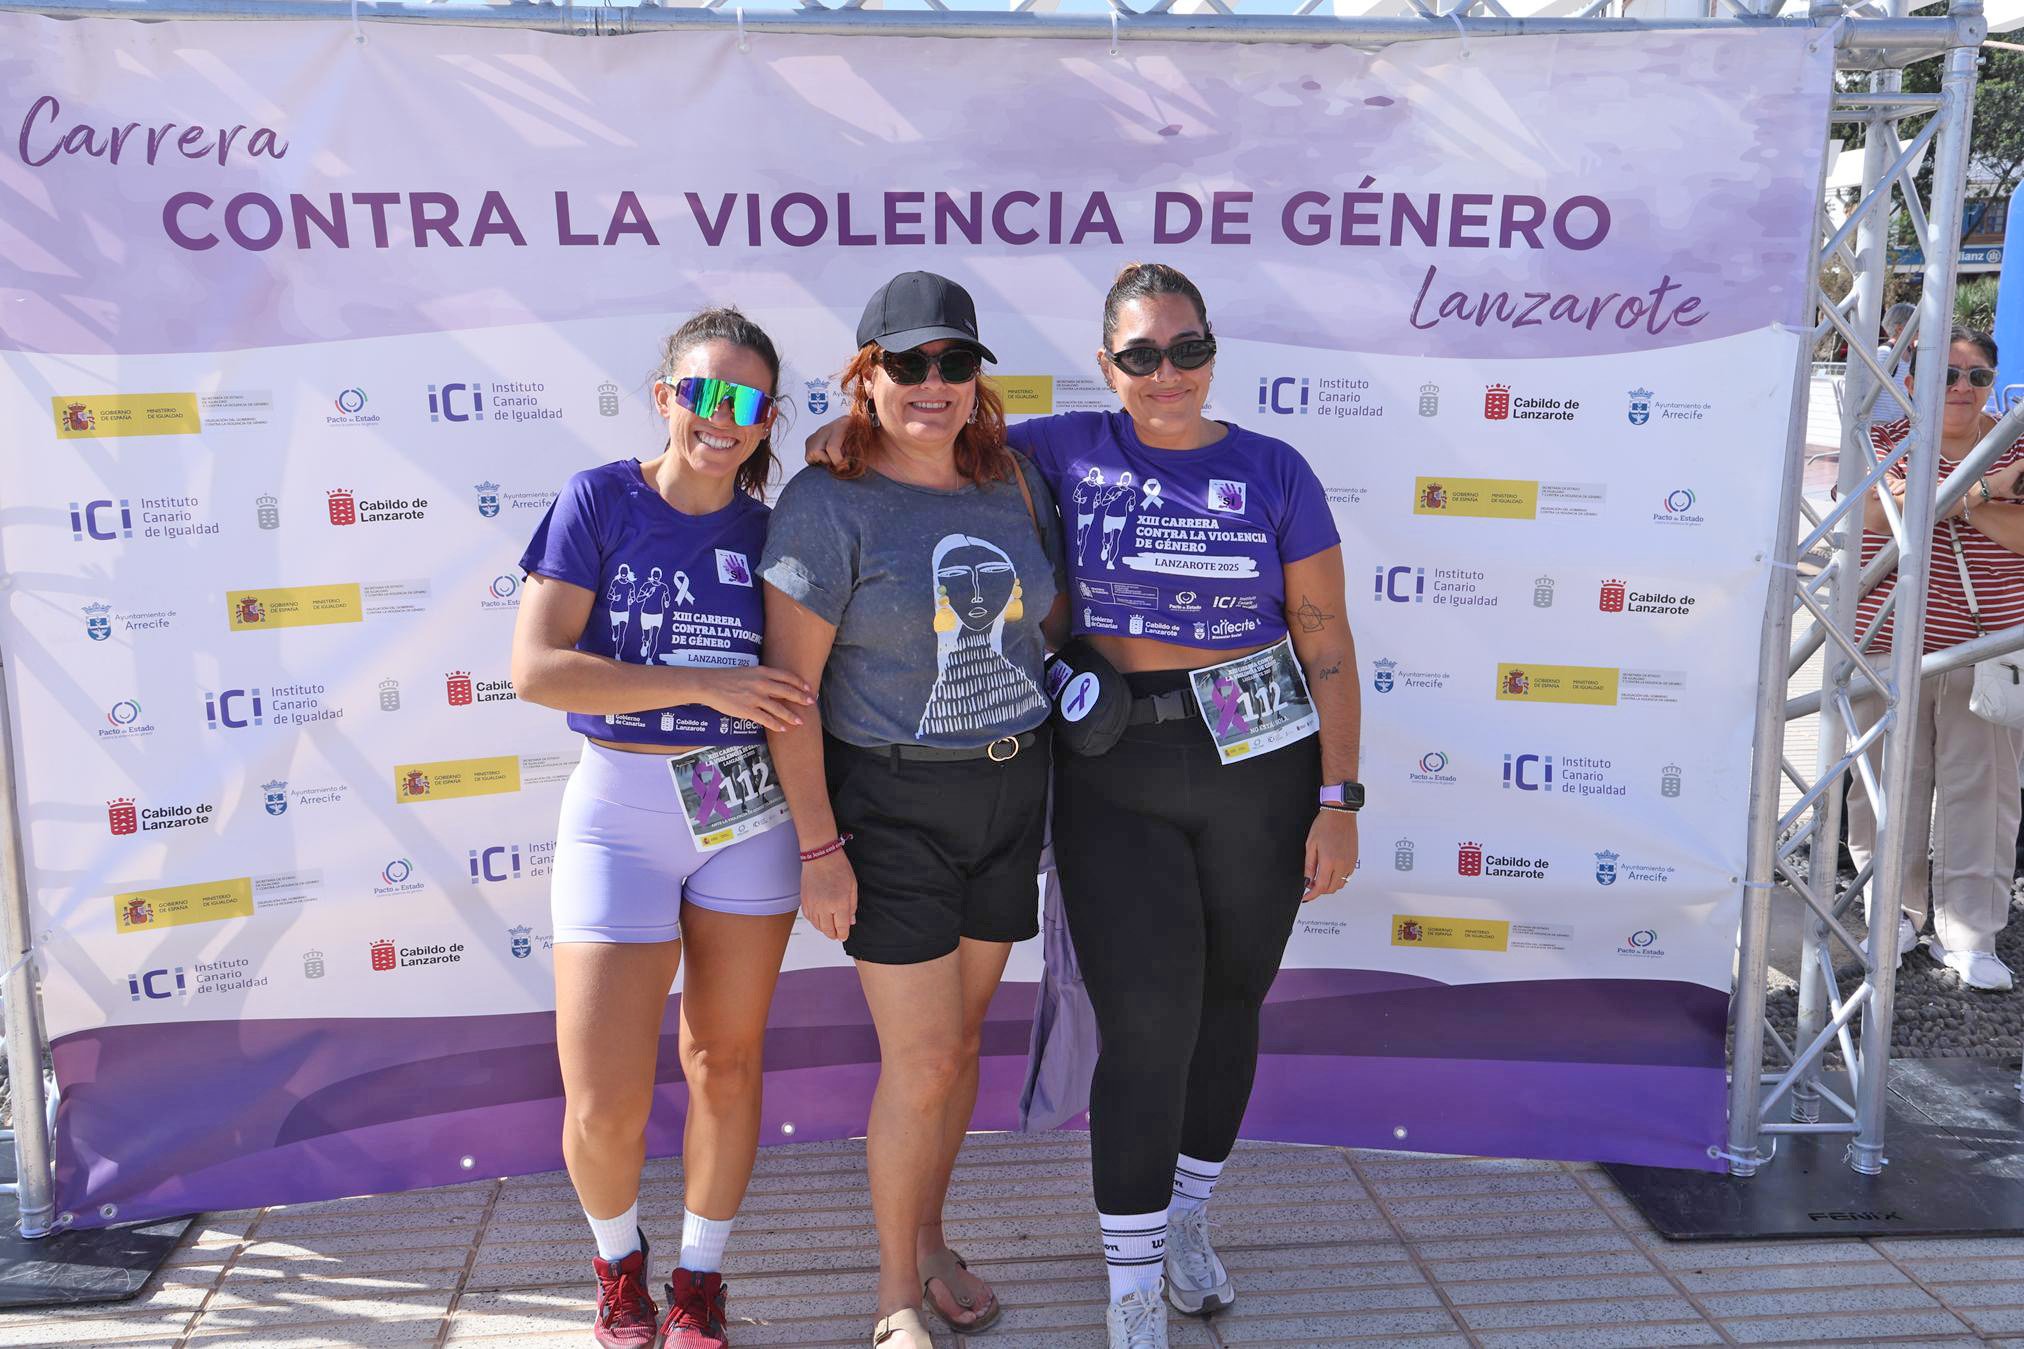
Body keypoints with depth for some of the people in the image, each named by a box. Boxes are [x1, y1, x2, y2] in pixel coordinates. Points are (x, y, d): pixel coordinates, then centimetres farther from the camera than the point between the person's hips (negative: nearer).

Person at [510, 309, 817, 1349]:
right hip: (621, 807, -2)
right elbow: (536, 668, -14)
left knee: (725, 1059, 12)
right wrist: (704, 684, -18)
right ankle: (618, 1256, 30)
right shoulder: (599, 499, -5)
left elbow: (792, 685, 11)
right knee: (603, 1104, -4)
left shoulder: (767, 529, 3)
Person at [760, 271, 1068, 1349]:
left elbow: (1052, 617, 16)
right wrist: (818, 845, -16)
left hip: (1010, 796, 5)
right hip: (891, 807, -5)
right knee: (921, 1060, -3)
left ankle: (930, 1236, 37)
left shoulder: (1012, 485, 3)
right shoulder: (828, 505, -14)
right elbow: (788, 683, -14)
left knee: (960, 1033, 16)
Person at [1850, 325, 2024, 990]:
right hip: (1889, 641, -1)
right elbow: (1879, 511, -16)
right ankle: (1895, 912, 21)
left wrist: (1960, 502, -18)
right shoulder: (1885, 439, 4)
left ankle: (1969, 935, 8)